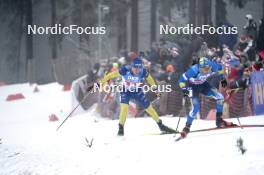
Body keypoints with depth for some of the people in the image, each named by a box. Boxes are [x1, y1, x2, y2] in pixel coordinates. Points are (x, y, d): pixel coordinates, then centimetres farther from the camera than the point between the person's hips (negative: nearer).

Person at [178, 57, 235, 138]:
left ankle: (219, 121, 10)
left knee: (220, 97, -5)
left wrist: (223, 79, 5)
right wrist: (184, 89, -38)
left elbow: (220, 68, -1)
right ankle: (187, 127, -4)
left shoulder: (212, 66, -26)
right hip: (193, 87, -5)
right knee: (195, 107, -21)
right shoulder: (194, 70, -38)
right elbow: (182, 79, -29)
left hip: (203, 85, 5)